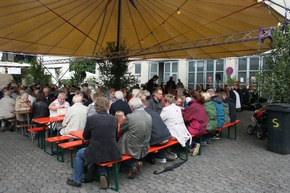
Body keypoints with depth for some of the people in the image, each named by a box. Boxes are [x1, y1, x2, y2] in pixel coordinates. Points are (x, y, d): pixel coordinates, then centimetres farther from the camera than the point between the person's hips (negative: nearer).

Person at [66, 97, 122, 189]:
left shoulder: (90, 118, -7)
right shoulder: (114, 119, 0)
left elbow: (85, 137, 6)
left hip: (95, 153, -2)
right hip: (112, 153, 2)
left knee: (79, 154, 29)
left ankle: (76, 180, 38)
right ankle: (104, 175, 16)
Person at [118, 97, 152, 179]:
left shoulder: (129, 117, -22)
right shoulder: (149, 116, -4)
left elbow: (120, 130, -7)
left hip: (132, 149, -5)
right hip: (144, 149, 5)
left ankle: (133, 165, 6)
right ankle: (136, 162, 11)